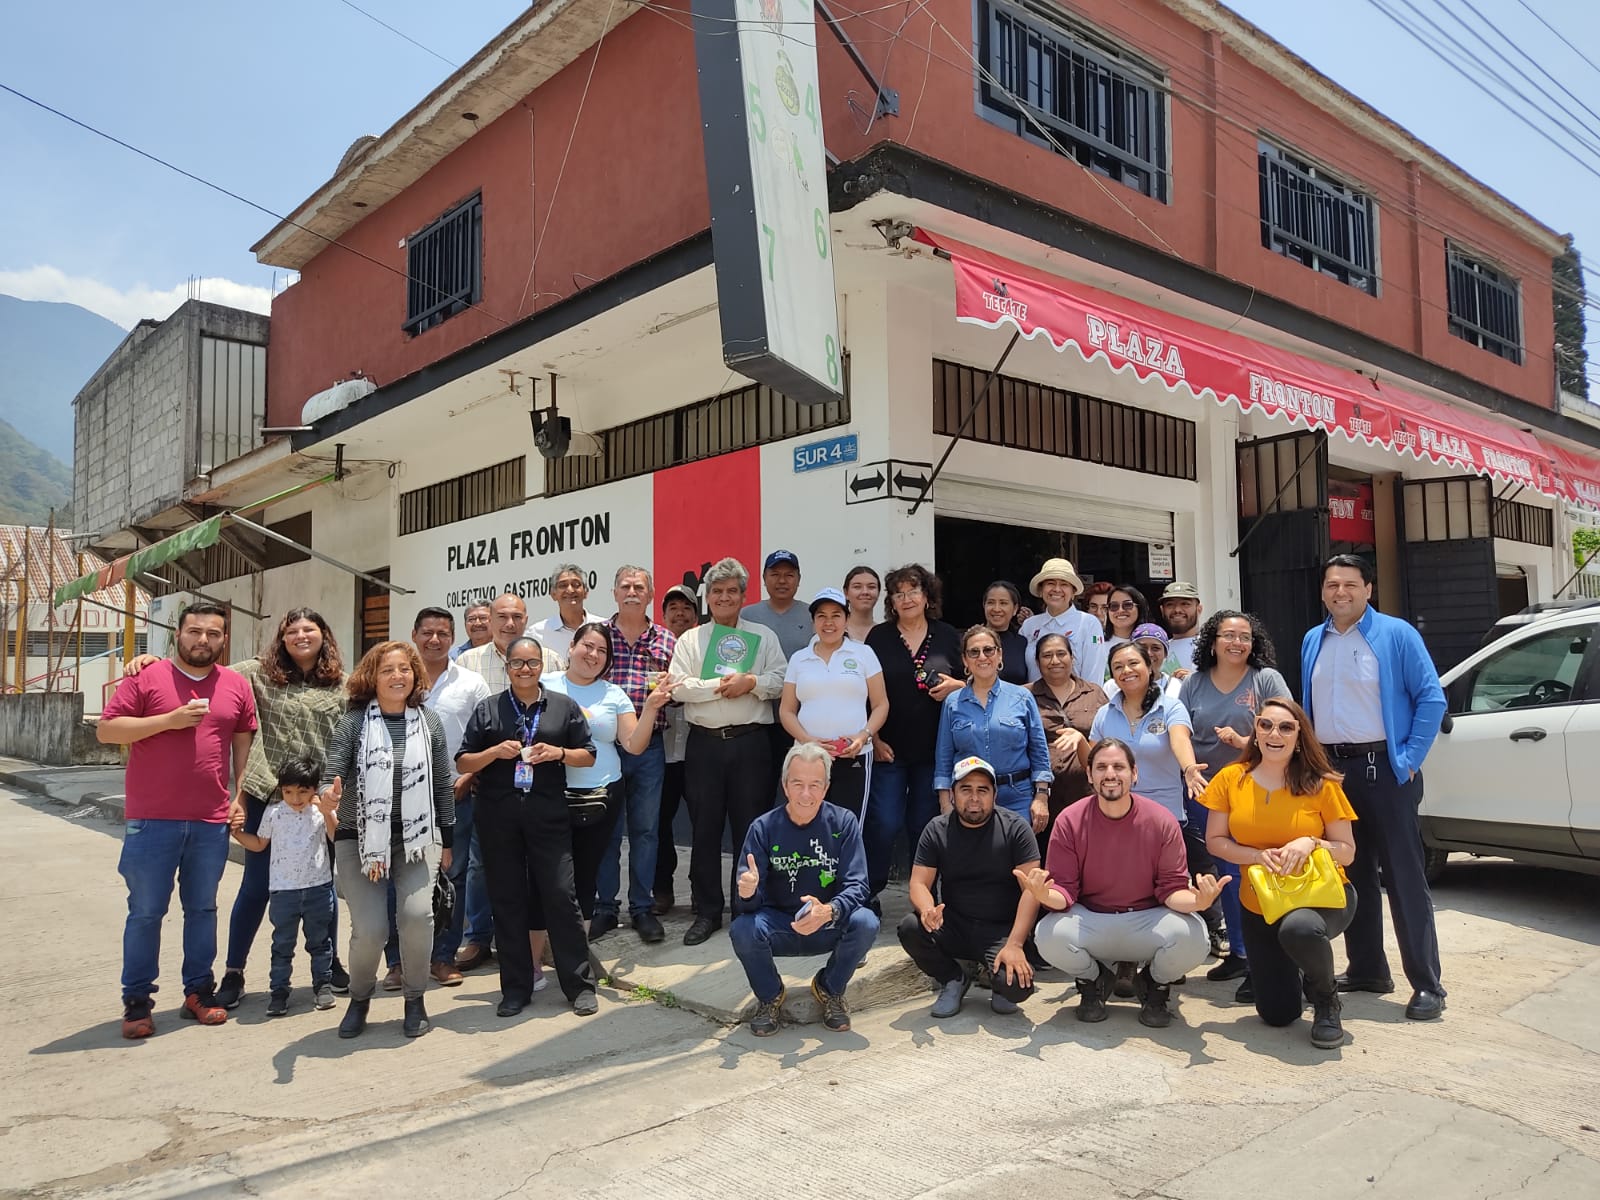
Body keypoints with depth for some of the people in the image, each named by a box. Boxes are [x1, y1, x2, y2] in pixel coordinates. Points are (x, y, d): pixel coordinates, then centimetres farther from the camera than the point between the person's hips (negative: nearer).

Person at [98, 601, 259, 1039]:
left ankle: (199, 992, 23)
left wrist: (241, 796, 7)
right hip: (152, 821, -2)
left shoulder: (237, 686, 7)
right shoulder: (146, 678, -2)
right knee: (145, 913, 5)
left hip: (212, 822, 3)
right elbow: (106, 730, -6)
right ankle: (136, 1001, 17)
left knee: (202, 909, 12)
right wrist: (171, 719, -16)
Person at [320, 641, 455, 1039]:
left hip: (417, 838, 1)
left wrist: (446, 841, 10)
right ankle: (359, 999, 23)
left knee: (417, 914, -17)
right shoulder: (354, 722, -4)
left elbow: (442, 784, 7)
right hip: (360, 839, -1)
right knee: (369, 928, -8)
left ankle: (415, 999, 8)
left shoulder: (429, 722, 2)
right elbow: (331, 774, -10)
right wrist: (328, 793, -34)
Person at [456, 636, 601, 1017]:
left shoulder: (564, 707, 8)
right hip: (499, 818, 1)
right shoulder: (488, 710, 8)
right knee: (507, 901, 7)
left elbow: (588, 756, 9)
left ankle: (580, 985, 9)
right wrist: (495, 752, -11)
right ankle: (516, 989, 19)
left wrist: (558, 753, -10)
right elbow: (463, 762, 7)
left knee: (561, 895, -3)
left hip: (549, 816, -1)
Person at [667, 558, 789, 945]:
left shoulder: (763, 637, 11)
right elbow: (678, 687, -2)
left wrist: (751, 682, -15)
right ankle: (706, 912, 16)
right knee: (705, 829, 5)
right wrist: (720, 686, -11)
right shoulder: (690, 639, 10)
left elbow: (780, 681, 1)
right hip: (704, 743, 1)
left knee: (751, 827, 4)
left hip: (751, 742, -1)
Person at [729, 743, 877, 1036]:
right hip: (778, 927, -1)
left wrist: (829, 911, -36)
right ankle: (769, 996, 3)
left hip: (829, 929, 1)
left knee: (865, 923, -29)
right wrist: (746, 893, -38)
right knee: (742, 930, -31)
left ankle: (829, 990, 4)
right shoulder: (763, 828, -10)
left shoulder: (843, 822, -8)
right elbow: (746, 903, -13)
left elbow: (856, 886, -15)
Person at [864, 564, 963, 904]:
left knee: (924, 824, 8)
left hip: (933, 748, 1)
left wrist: (956, 686, -9)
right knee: (884, 823, -5)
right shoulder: (879, 637, 3)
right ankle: (868, 892, 12)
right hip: (888, 747, -1)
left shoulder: (947, 637, 6)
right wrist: (874, 739, -5)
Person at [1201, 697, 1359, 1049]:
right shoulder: (1232, 779, -6)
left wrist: (1311, 843, -25)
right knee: (1277, 1014, 5)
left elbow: (1347, 852, -5)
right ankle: (1294, 974, 43)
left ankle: (1326, 999, -6)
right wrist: (1259, 856, -19)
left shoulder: (1321, 785, -11)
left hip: (1321, 894, -3)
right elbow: (1215, 841, -2)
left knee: (1299, 929, -40)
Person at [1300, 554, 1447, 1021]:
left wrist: (1410, 758, -12)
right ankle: (1366, 969, 23)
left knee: (1404, 878, -3)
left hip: (1382, 768, -5)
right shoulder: (1313, 641, 12)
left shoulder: (1396, 634, -4)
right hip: (1330, 769, 5)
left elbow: (1431, 698, -7)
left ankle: (1427, 984, 4)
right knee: (1351, 874, 12)